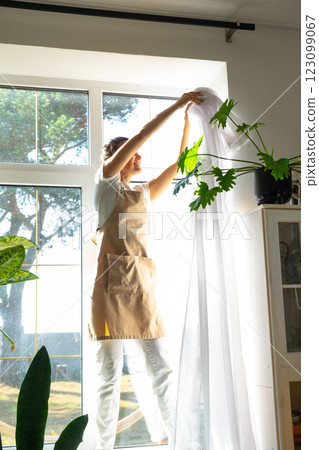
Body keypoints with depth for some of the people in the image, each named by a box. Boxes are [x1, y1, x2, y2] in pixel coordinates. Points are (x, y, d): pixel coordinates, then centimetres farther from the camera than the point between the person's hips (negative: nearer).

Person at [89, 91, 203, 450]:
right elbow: (142, 135, -3)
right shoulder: (105, 182, 4)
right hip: (113, 284, -6)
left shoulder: (143, 194, 22)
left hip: (144, 286, 6)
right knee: (110, 375, -2)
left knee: (163, 370, 5)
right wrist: (177, 105, 1)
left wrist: (188, 119, 18)